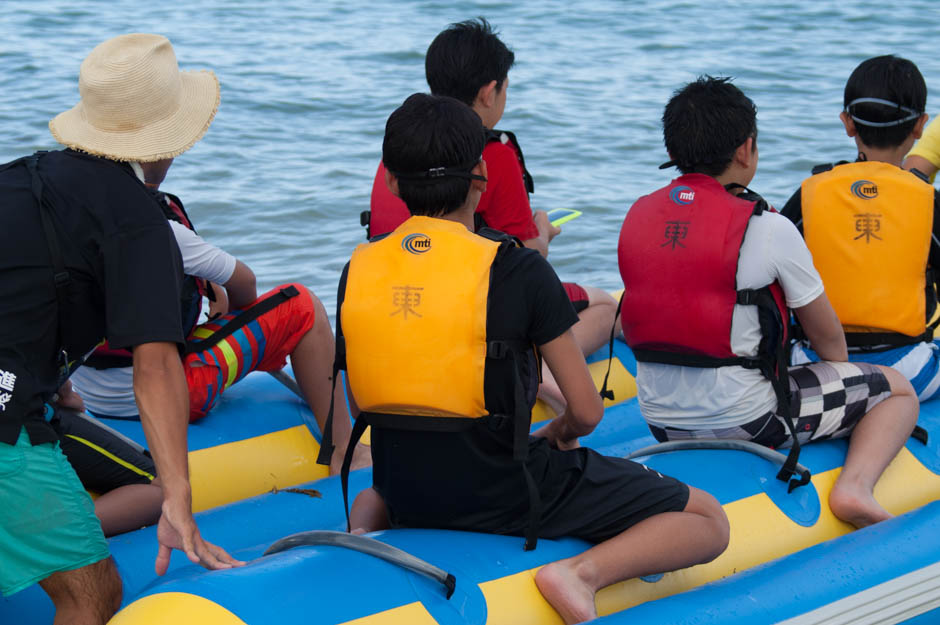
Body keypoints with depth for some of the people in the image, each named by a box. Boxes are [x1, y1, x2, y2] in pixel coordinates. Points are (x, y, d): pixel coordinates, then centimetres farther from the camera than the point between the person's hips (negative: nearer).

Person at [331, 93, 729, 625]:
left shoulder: (358, 272, -3)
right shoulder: (518, 271, -16)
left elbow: (363, 406, 10)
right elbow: (586, 413, -11)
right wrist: (559, 433, 12)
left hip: (405, 495, 5)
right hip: (509, 496, -5)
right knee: (709, 522, 3)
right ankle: (583, 572, -18)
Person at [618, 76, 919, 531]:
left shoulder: (637, 217, 2)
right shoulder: (766, 228, -14)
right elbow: (827, 336, -2)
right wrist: (843, 382, 22)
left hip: (660, 421, 6)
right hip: (744, 420, -6)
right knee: (898, 391, 9)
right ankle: (853, 485, -12)